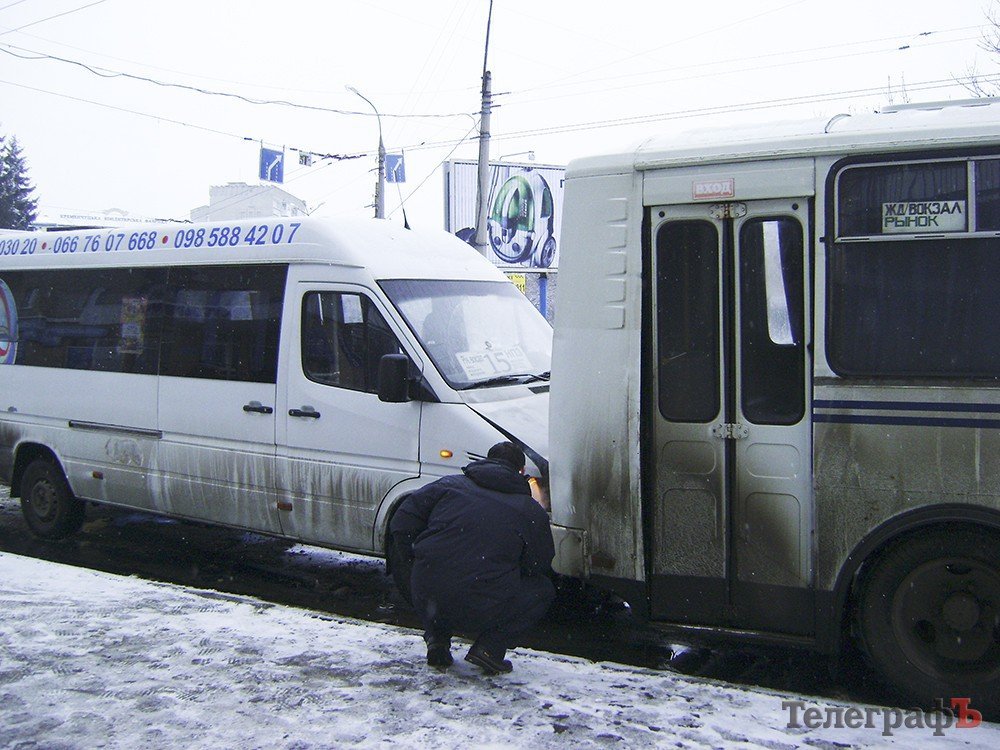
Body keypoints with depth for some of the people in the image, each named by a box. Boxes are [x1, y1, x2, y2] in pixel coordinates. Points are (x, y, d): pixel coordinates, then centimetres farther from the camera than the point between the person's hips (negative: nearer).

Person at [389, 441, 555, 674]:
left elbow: (402, 523, 11)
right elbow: (540, 566, 14)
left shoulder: (449, 484, 13)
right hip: (480, 610, -3)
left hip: (425, 600, 4)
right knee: (543, 590, 20)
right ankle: (489, 648, 4)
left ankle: (437, 640, 17)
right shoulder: (531, 511, 7)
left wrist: (413, 562, 26)